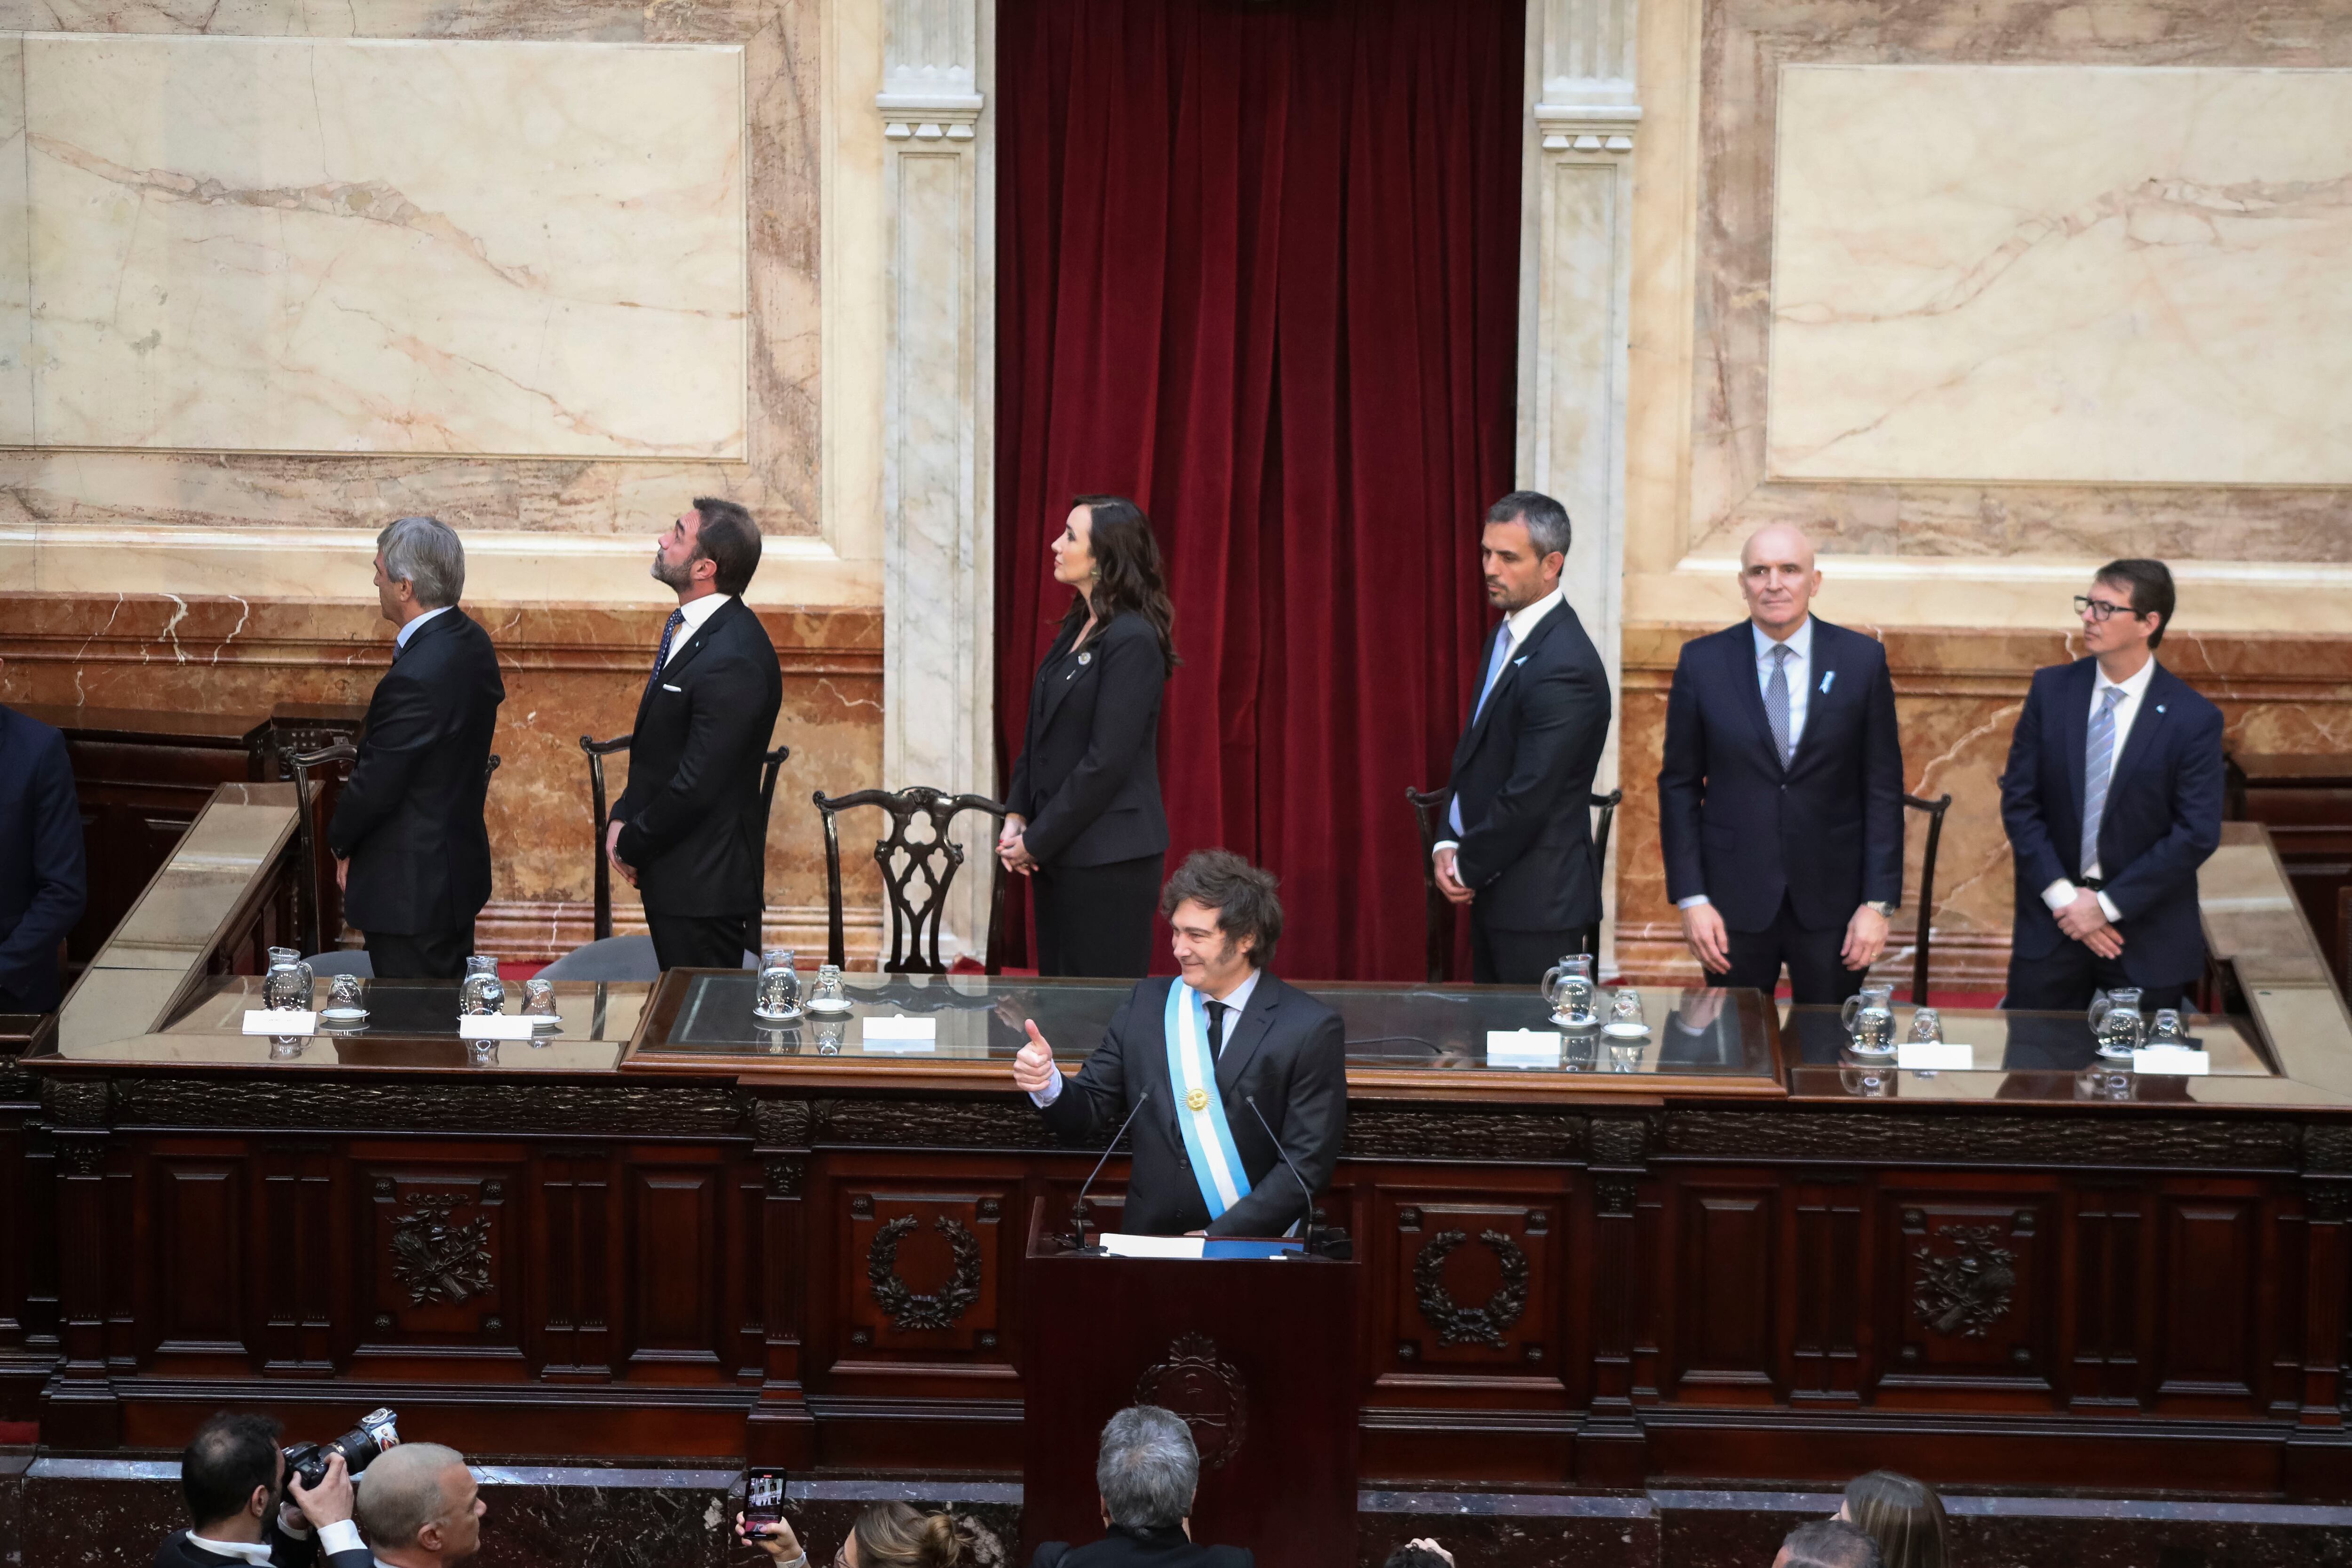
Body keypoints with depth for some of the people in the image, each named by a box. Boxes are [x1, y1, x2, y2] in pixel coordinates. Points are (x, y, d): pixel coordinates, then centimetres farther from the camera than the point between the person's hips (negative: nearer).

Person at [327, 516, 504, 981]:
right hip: (461, 866, 9)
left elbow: (374, 785, -21)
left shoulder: (414, 679, -28)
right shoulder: (473, 642, 1)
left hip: (411, 890, -9)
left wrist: (341, 842, -1)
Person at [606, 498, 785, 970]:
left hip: (703, 883, -10)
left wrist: (632, 844, -10)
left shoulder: (733, 660, -25)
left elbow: (698, 784, -24)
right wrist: (624, 819, 4)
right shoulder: (688, 626, 9)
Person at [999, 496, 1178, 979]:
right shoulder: (1077, 629, 13)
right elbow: (1039, 735, 17)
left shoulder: (1132, 641, -16)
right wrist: (1017, 817, 4)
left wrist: (1037, 841, -13)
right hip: (1060, 853, 9)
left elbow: (1107, 761, -19)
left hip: (1109, 863, -9)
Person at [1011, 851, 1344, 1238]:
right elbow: (1092, 1116, 14)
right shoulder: (1146, 1004, 10)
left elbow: (1309, 1163, -5)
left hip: (1253, 1250, -3)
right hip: (1149, 1240, 3)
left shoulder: (1309, 1030, -3)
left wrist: (1218, 1236, -12)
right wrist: (1048, 1086, -7)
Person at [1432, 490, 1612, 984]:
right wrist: (1448, 845, 2)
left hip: (1539, 905, -9)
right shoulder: (1505, 638, 10)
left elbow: (1529, 796, -22)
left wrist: (1467, 867, -10)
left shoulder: (1566, 667, -21)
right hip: (1493, 894, 9)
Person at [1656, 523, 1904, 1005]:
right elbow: (1679, 786, 3)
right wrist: (1691, 899, -3)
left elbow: (1883, 788, 1)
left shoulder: (1863, 660, 0)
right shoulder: (1702, 662, 0)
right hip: (1734, 901, 0)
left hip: (1833, 903, 0)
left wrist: (1879, 903, -5)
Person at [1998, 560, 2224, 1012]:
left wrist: (2108, 904, -13)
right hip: (2051, 922, 2)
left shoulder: (2193, 719, -9)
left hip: (2146, 934, -2)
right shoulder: (2051, 690, 0)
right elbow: (2019, 802, 0)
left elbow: (2197, 834, -11)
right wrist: (2063, 896, -10)